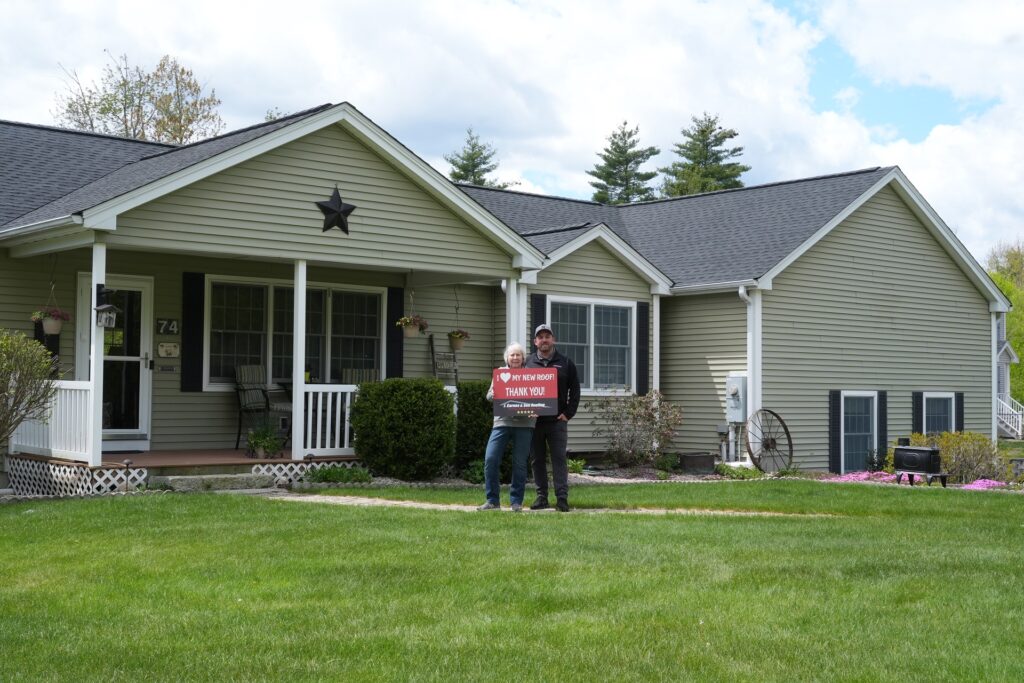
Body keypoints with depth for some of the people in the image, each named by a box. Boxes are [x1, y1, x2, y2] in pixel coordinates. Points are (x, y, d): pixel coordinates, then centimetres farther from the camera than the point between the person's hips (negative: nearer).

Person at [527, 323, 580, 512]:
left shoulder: (565, 363, 7)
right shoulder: (528, 362, 9)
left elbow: (575, 390, 8)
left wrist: (568, 413, -2)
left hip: (557, 421, -1)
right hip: (534, 420, 2)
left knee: (559, 459, -5)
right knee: (538, 460, 6)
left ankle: (562, 498, -5)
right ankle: (541, 497, 13)